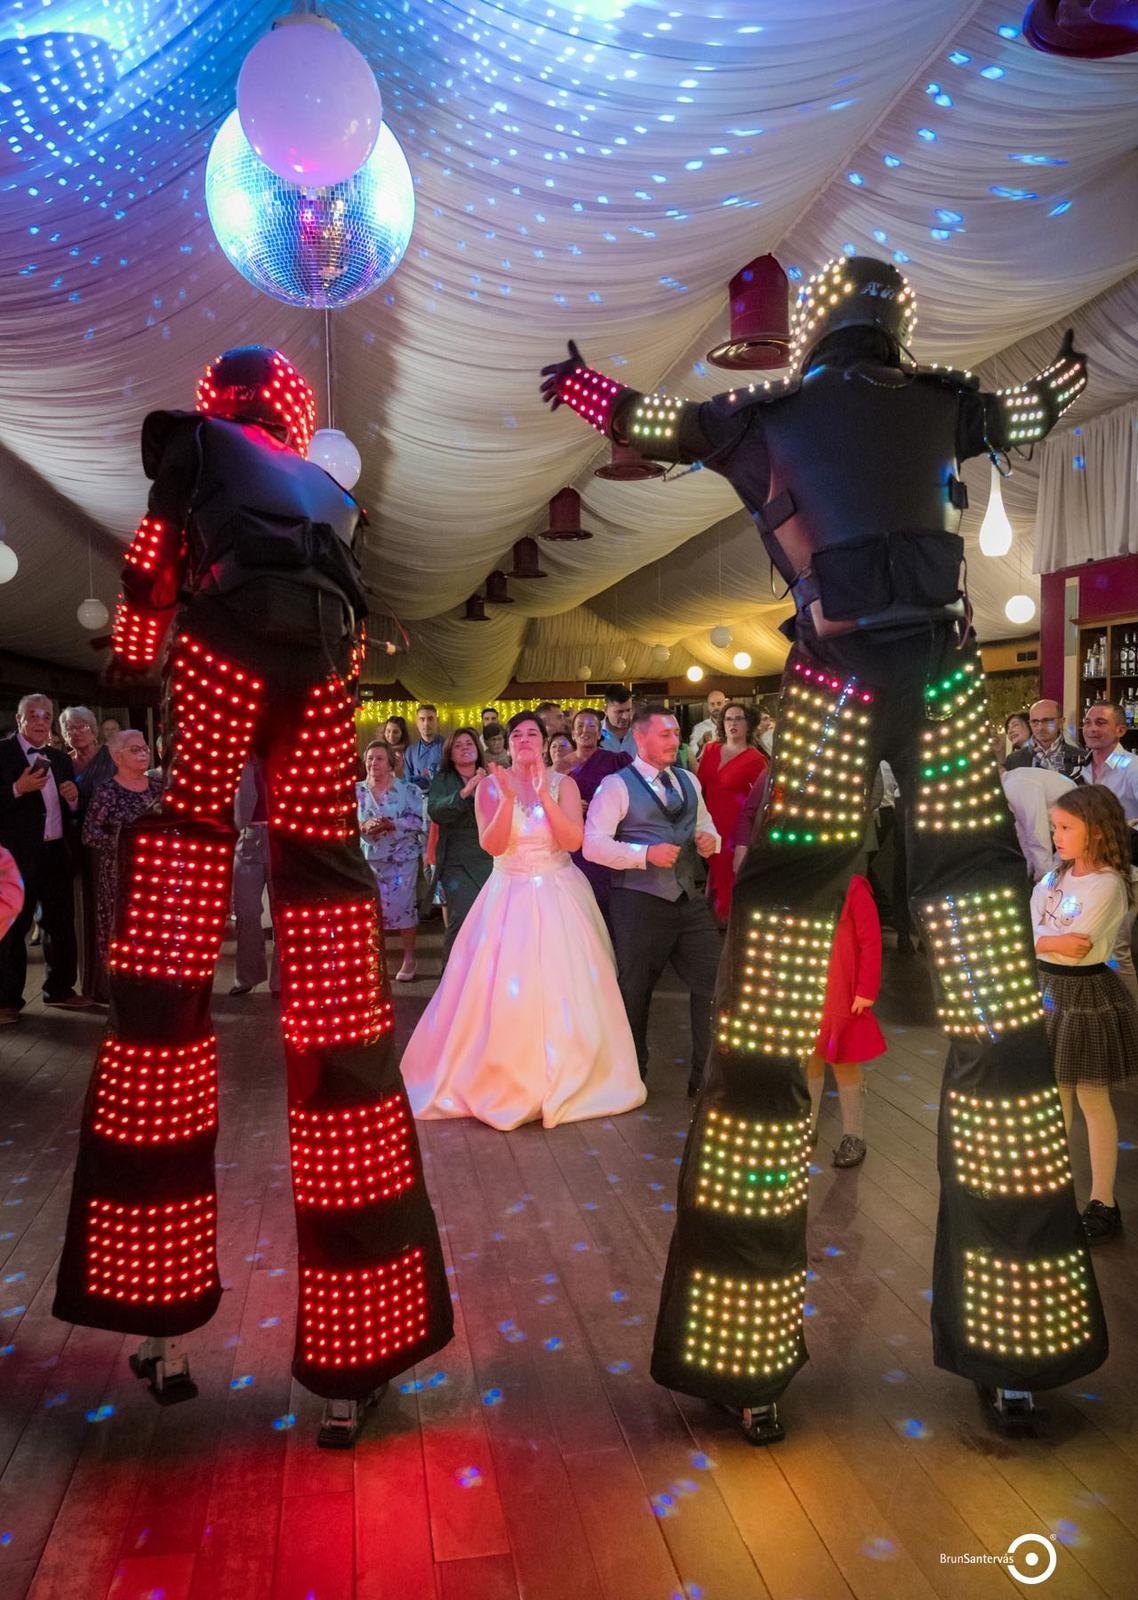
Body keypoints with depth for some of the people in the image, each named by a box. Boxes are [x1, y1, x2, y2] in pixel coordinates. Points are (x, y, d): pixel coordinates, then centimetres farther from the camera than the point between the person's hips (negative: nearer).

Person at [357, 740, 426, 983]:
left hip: (401, 859, -2)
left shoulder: (408, 790, -4)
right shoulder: (356, 791, 4)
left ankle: (409, 960, 14)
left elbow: (420, 821, -11)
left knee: (402, 908, 0)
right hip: (368, 860, 3)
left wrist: (391, 825, -22)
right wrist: (364, 827, -20)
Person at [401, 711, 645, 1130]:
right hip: (509, 897, 0)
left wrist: (543, 794, -20)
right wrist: (509, 798, -22)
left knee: (562, 988, 0)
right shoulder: (490, 786, 0)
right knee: (505, 987, -3)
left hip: (558, 897, 0)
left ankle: (565, 1079, 18)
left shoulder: (563, 783, 0)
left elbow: (574, 840, -12)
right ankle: (506, 1079, 14)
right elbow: (492, 845, -11)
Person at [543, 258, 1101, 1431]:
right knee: (994, 1001, 6)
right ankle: (1016, 1345, 15)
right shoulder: (939, 399, 16)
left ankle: (747, 1363, 6)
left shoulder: (767, 416, 10)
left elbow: (648, 421, 27)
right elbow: (1037, 406, 37)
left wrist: (573, 383, 49)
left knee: (769, 1026, 0)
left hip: (836, 688, -2)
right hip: (946, 681, 3)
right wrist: (1071, 367, 62)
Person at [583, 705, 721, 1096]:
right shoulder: (617, 785, -7)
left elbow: (706, 826, 23)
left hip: (689, 898, 6)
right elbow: (593, 844, -14)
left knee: (713, 983, 3)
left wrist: (710, 839, -2)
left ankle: (707, 1076, 19)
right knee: (635, 991, 9)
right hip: (638, 901, -5)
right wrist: (645, 853, -23)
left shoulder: (689, 781, 14)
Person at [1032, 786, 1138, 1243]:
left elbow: (1076, 948, -24)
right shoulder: (1053, 878, 5)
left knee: (1092, 1099, 3)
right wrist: (1059, 941, -14)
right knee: (1056, 1088, 18)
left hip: (1086, 996, -7)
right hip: (1049, 989, 7)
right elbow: (1027, 932, 1)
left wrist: (1039, 941, -13)